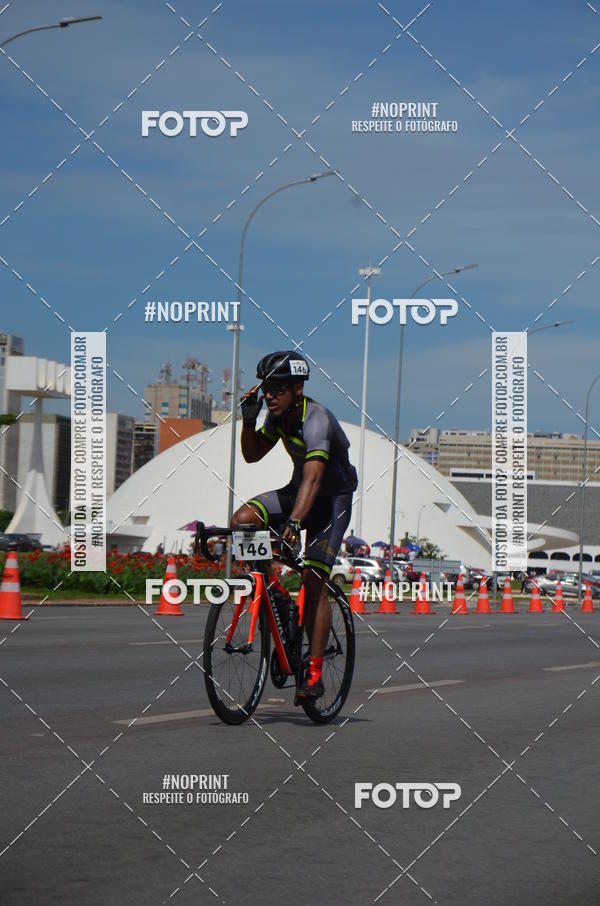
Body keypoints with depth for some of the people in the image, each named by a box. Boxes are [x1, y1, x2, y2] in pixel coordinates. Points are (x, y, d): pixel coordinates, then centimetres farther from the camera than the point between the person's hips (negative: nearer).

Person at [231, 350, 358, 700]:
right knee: (242, 520, -19)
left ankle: (315, 674, -14)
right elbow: (252, 454, 7)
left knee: (314, 580, -16)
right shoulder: (279, 415, -5)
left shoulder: (316, 420, -30)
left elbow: (312, 478, -43)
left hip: (332, 499, -7)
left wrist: (294, 522, -56)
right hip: (297, 491, 7)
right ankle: (273, 591, 0)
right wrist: (248, 421, -12)